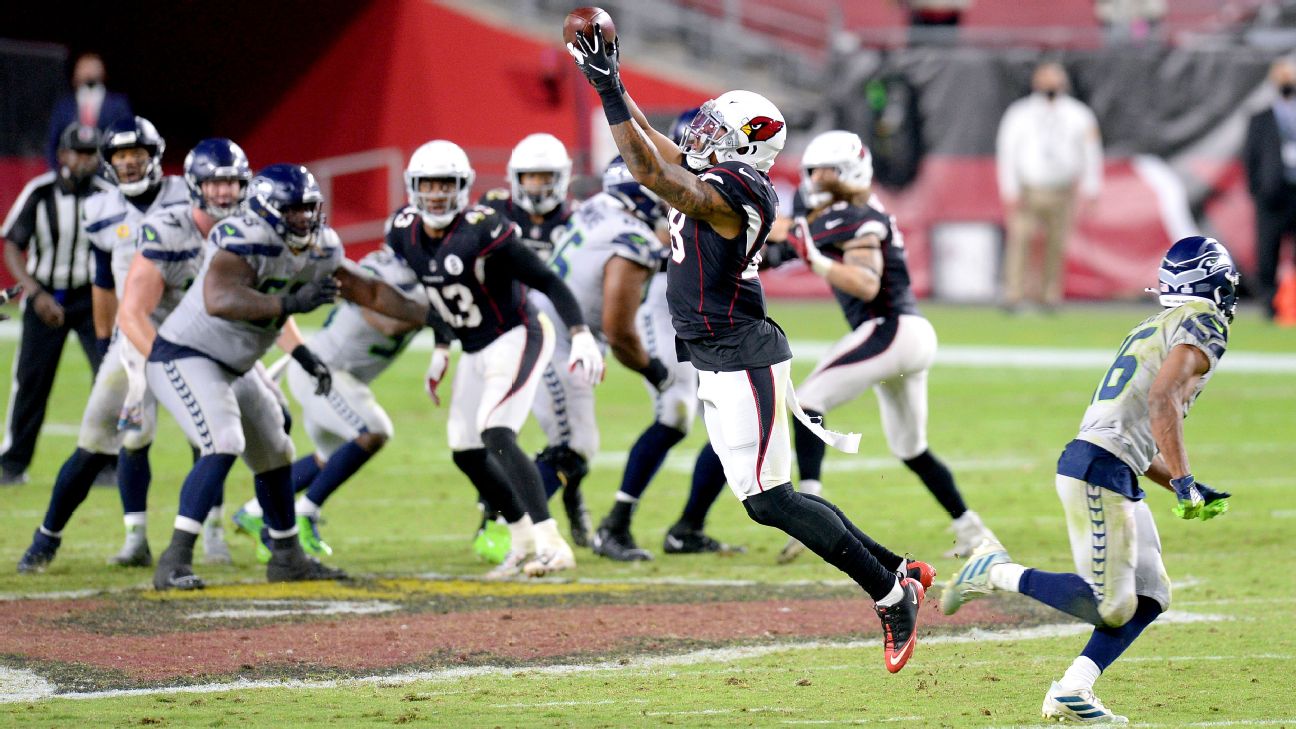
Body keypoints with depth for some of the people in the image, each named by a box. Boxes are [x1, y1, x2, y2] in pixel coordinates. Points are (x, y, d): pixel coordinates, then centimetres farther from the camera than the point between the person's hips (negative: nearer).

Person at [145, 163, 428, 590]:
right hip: (185, 358, -9)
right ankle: (174, 563, -26)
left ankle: (286, 556, 36)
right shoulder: (242, 242, -28)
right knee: (224, 444, -26)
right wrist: (293, 303, -50)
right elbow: (219, 300, -45)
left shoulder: (319, 250, -2)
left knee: (273, 453, 18)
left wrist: (430, 315, 7)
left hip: (234, 368, 9)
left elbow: (370, 293, 11)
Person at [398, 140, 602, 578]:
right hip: (474, 352, 8)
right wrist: (441, 349, 19)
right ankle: (523, 542, 26)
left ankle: (552, 545, -29)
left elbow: (548, 283, -21)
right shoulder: (404, 233, -3)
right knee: (465, 452, 10)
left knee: (496, 434, -24)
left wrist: (581, 334, -30)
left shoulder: (482, 233, -24)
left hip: (516, 339, -8)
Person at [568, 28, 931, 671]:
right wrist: (610, 85, 21)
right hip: (722, 363, 10)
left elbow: (651, 171, -27)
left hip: (741, 362, -10)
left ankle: (892, 595, -2)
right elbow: (656, 150, 23)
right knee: (766, 500, 13)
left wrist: (610, 95, -24)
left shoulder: (730, 192, -19)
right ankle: (895, 571, 17)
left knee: (769, 500, -8)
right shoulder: (716, 181, 9)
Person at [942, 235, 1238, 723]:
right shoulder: (1202, 325, -6)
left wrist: (1185, 490, 23)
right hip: (1100, 470, -10)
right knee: (1111, 605, -10)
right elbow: (1162, 399, -22)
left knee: (1149, 597, 9)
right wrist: (1184, 481, -23)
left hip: (1117, 479, 10)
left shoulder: (1157, 330, 23)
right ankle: (997, 574, -2)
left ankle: (1070, 693, 6)